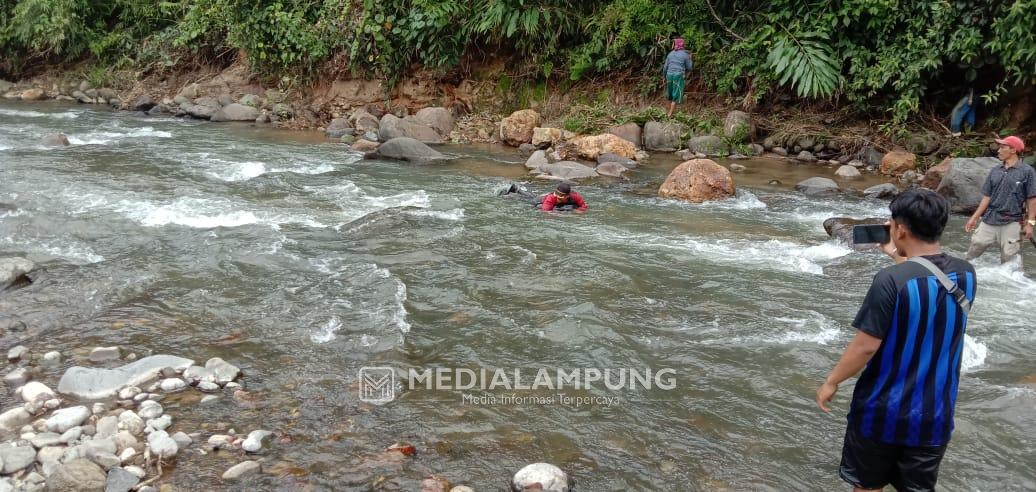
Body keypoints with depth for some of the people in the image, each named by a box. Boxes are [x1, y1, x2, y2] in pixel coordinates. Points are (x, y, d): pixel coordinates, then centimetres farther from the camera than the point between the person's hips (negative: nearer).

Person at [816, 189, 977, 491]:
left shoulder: (890, 280, -23)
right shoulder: (966, 274, -4)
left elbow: (866, 345, -19)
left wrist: (831, 381, -6)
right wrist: (898, 256, 15)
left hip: (883, 409, -5)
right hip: (934, 412, 5)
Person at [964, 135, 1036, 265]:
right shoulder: (995, 171, 8)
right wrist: (974, 217, 7)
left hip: (1011, 223, -4)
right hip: (988, 221, 4)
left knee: (1009, 259, 2)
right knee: (974, 249, 4)